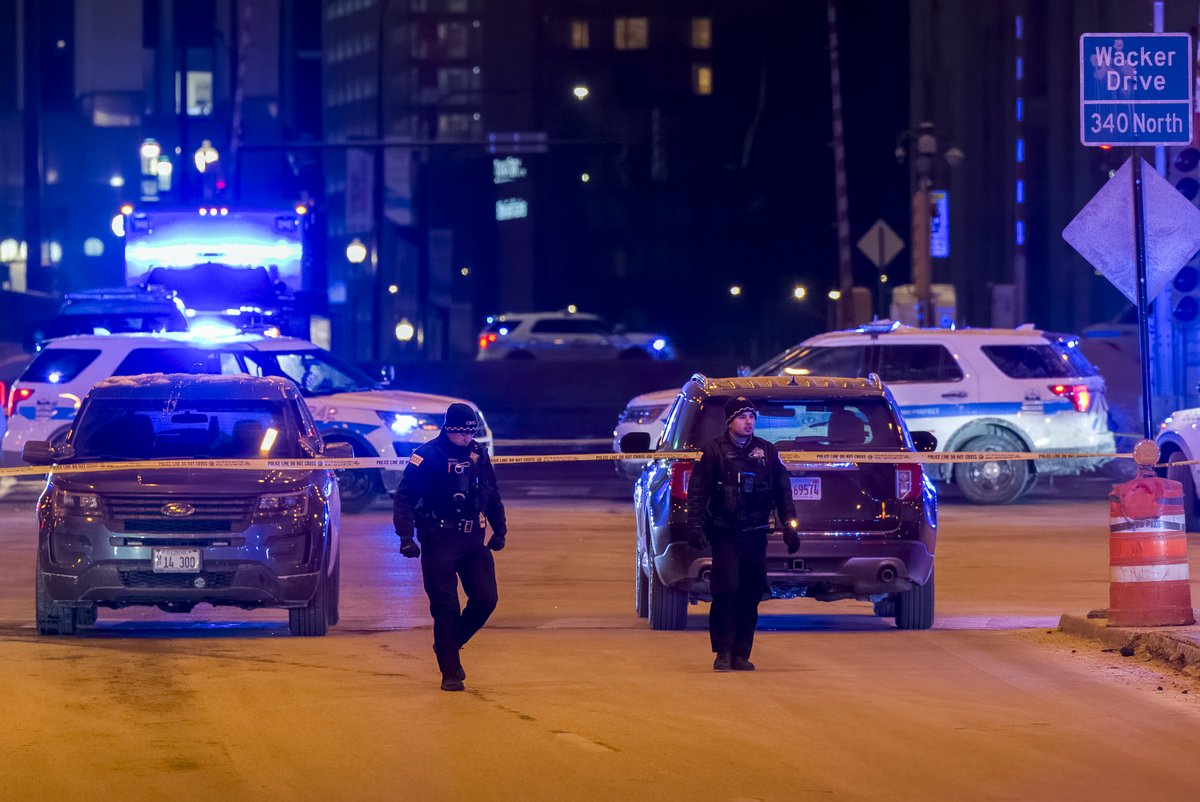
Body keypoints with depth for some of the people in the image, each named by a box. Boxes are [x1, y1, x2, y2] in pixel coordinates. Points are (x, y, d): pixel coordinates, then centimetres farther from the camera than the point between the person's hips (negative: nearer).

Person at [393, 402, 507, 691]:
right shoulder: (428, 456, -10)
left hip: (473, 540, 5)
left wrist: (499, 531, 16)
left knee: (485, 598, -3)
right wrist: (406, 537, -19)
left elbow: (493, 495, 19)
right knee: (445, 608, -4)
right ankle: (451, 672, 4)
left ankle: (449, 644, 21)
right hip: (439, 543, -5)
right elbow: (405, 498, -11)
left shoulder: (479, 455, 7)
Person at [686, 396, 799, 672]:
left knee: (750, 595, 4)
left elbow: (783, 492, 14)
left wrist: (789, 527, 9)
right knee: (726, 591, -12)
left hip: (755, 535, 4)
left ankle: (741, 654, 11)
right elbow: (697, 491, -2)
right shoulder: (714, 451, 0)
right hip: (724, 534, -4)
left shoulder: (767, 452, 10)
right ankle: (723, 652, -6)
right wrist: (696, 526, -11)